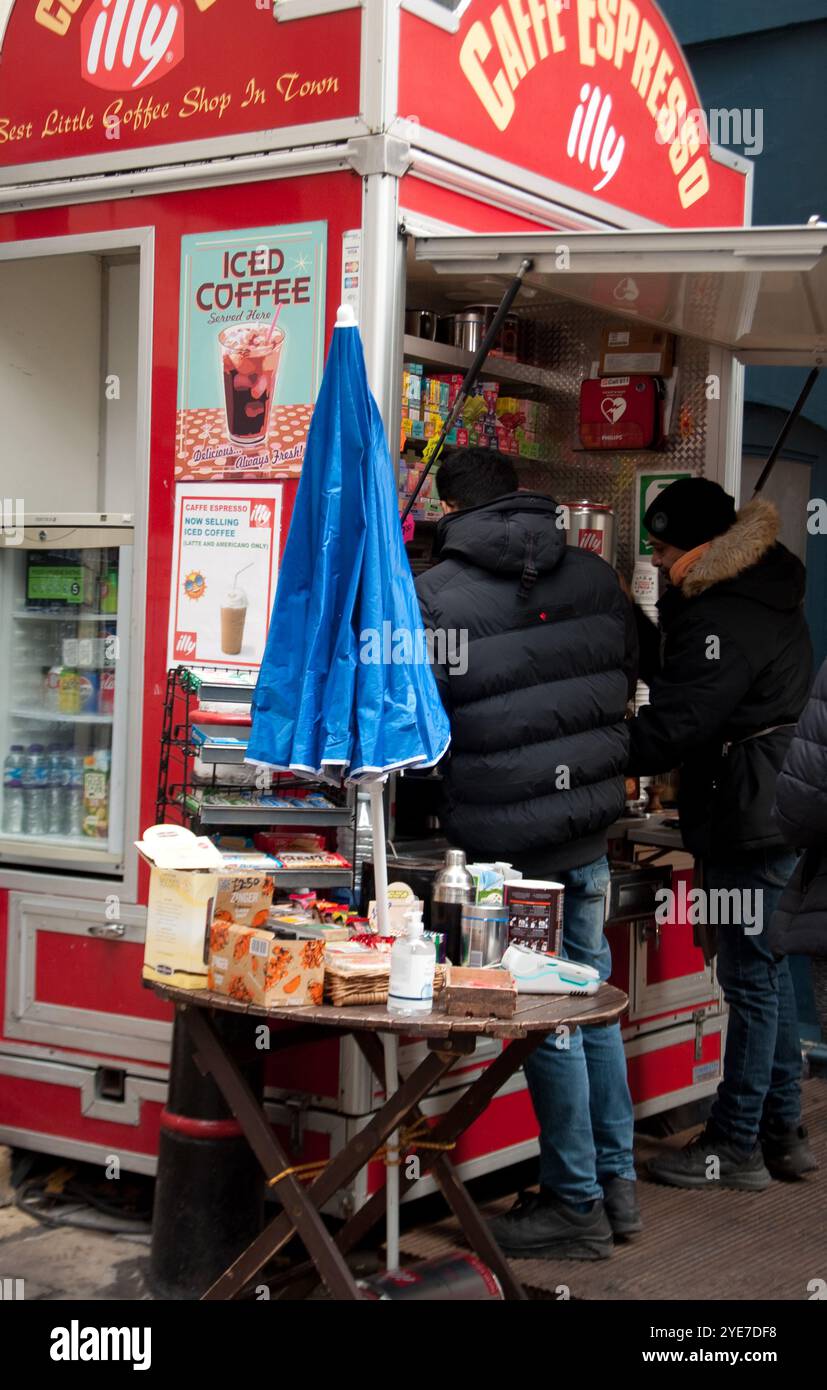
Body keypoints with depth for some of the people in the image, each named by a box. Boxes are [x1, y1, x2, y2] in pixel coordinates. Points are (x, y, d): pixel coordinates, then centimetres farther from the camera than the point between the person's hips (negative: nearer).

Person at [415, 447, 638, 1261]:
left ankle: (576, 1204, 14)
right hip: (589, 829, 5)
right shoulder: (596, 579, 5)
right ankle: (616, 1182, 26)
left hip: (507, 844, -5)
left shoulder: (434, 597, -11)